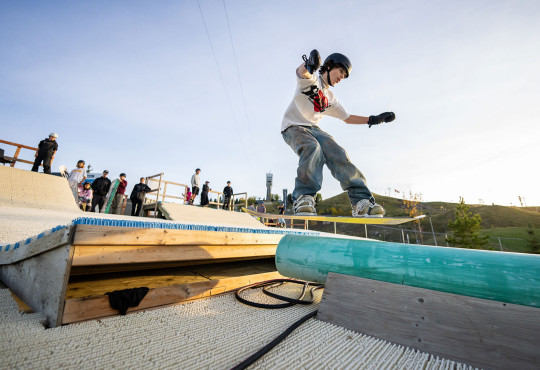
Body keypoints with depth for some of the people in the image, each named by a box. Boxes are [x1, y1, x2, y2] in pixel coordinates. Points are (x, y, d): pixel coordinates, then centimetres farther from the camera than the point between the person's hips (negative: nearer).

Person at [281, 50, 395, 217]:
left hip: (313, 128, 6)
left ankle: (361, 200, -22)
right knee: (312, 148, -36)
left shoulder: (330, 98, 23)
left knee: (337, 153, -19)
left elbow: (348, 118, 27)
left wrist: (374, 119, 19)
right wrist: (308, 65, -48)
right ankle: (304, 197, -36)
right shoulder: (311, 80, 3)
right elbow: (301, 72, -22)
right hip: (293, 126, -5)